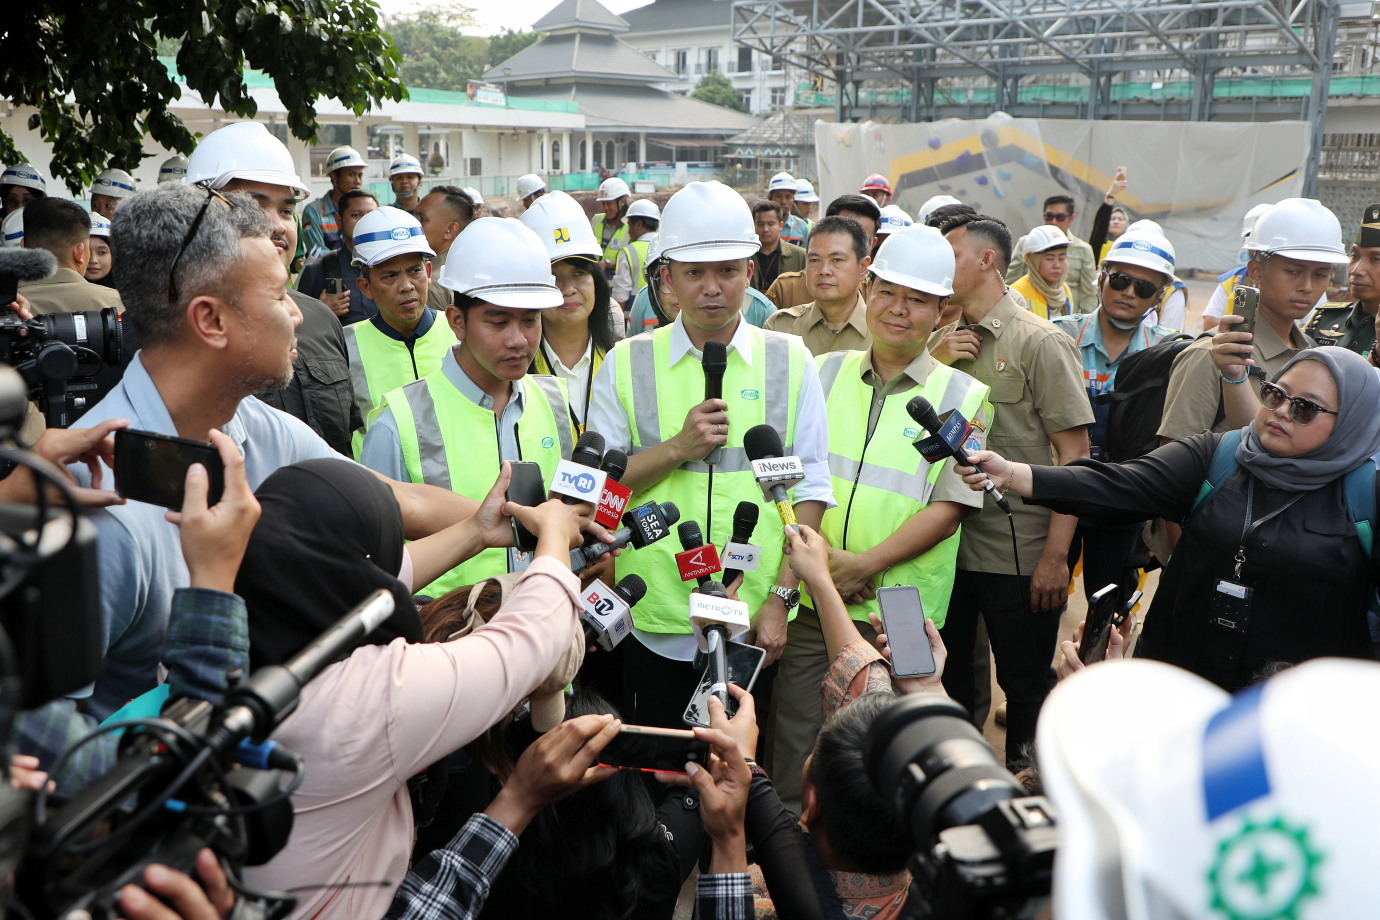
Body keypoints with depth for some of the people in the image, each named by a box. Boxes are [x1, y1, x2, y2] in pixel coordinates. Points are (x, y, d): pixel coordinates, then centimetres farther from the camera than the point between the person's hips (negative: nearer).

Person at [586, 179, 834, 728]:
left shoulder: (790, 361, 4)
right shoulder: (626, 363, 3)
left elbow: (811, 489, 1)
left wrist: (781, 597, -5)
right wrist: (678, 447, -13)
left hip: (755, 623, 1)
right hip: (654, 621, 0)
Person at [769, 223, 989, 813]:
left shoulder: (964, 399, 1)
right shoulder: (823, 374, 8)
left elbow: (950, 508, -7)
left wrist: (865, 564, -16)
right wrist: (818, 553, -11)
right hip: (810, 602, 2)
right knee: (793, 753, 8)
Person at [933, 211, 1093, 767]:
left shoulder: (1041, 343, -7)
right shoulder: (939, 342, 11)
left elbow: (1074, 453, -10)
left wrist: (1056, 556, -15)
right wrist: (931, 365, -4)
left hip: (1018, 554, -5)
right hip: (945, 547, 6)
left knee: (1026, 688, 8)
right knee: (944, 679, 16)